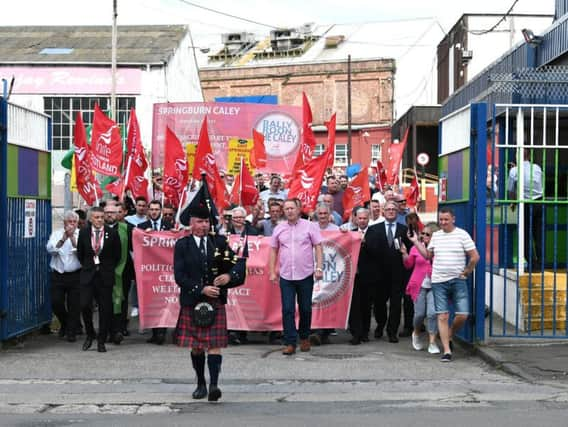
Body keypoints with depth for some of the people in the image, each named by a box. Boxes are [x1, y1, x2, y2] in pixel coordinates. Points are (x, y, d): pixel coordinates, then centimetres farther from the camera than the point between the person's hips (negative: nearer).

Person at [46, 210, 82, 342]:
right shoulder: (56, 234, 5)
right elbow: (50, 249, -11)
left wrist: (72, 238, -26)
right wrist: (63, 238, -23)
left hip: (75, 275, -2)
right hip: (58, 275, 2)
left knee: (74, 304, -1)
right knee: (56, 302, 2)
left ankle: (72, 332, 12)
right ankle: (64, 324, 29)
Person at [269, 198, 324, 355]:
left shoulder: (310, 226, 0)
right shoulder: (279, 229, 7)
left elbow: (318, 247, 0)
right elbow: (273, 250, 11)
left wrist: (319, 268, -8)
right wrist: (272, 272, 5)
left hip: (306, 275, -1)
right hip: (286, 276, 1)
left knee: (305, 309, 9)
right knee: (287, 310, -3)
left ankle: (304, 338, 27)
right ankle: (290, 342, 2)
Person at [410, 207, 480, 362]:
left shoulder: (462, 235, -3)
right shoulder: (435, 236, 11)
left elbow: (475, 257, -3)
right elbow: (427, 255, 15)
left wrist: (465, 273, -2)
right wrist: (416, 241, 8)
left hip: (457, 281, -2)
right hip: (438, 281, 3)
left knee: (462, 315, -7)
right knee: (442, 316, -2)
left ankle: (449, 336, 21)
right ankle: (447, 351, 2)